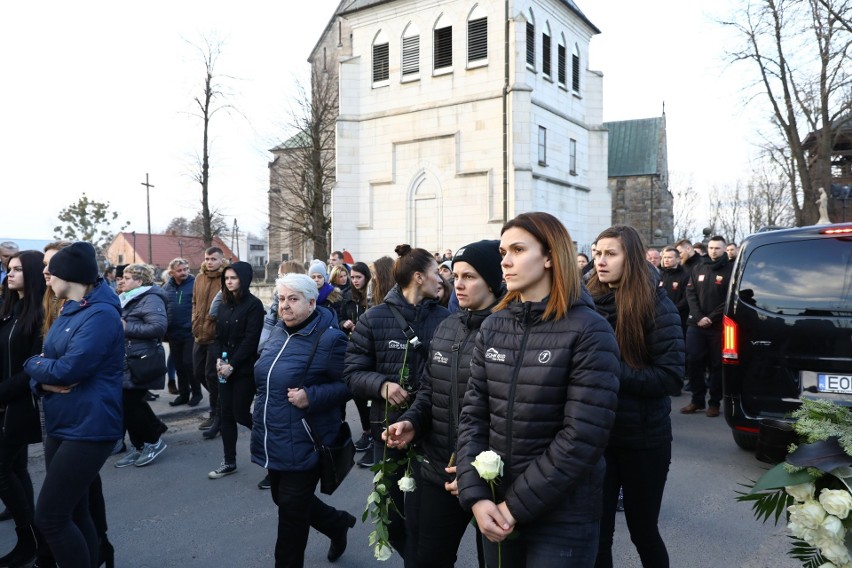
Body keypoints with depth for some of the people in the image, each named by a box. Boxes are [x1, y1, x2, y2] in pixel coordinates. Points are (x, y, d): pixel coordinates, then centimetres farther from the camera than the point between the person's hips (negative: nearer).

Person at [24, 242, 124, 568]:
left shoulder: (101, 315, -16)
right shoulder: (68, 313, 14)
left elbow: (68, 369, -22)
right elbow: (49, 366, 12)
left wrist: (33, 364, -3)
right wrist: (43, 381, -10)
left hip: (88, 429, -9)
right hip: (61, 425, 9)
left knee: (49, 517, -7)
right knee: (74, 513, 15)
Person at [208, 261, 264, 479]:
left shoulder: (253, 305, -10)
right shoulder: (224, 304, 12)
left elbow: (251, 340, -15)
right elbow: (219, 336, 11)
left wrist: (232, 365, -17)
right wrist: (219, 359, -5)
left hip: (245, 369, -6)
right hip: (226, 367, 6)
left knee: (240, 413, -3)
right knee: (226, 413, 7)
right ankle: (229, 462, 17)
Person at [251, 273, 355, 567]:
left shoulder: (329, 338, -18)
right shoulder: (278, 332, 7)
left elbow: (349, 385, -16)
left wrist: (311, 397, -26)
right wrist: (260, 420, 18)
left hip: (302, 444, -8)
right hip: (273, 441, 9)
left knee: (292, 511, 4)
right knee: (283, 499, 22)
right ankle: (338, 523, 45)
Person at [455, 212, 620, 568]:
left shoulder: (589, 332, -13)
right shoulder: (493, 327, 2)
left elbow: (583, 438, -18)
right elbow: (473, 415, 1)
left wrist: (517, 505, -15)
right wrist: (476, 495, -9)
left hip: (562, 517, -4)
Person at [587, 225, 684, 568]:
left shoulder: (655, 305, -10)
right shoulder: (590, 302, 1)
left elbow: (672, 377, -14)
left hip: (643, 438, -3)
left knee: (643, 530, 15)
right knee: (596, 532, 10)